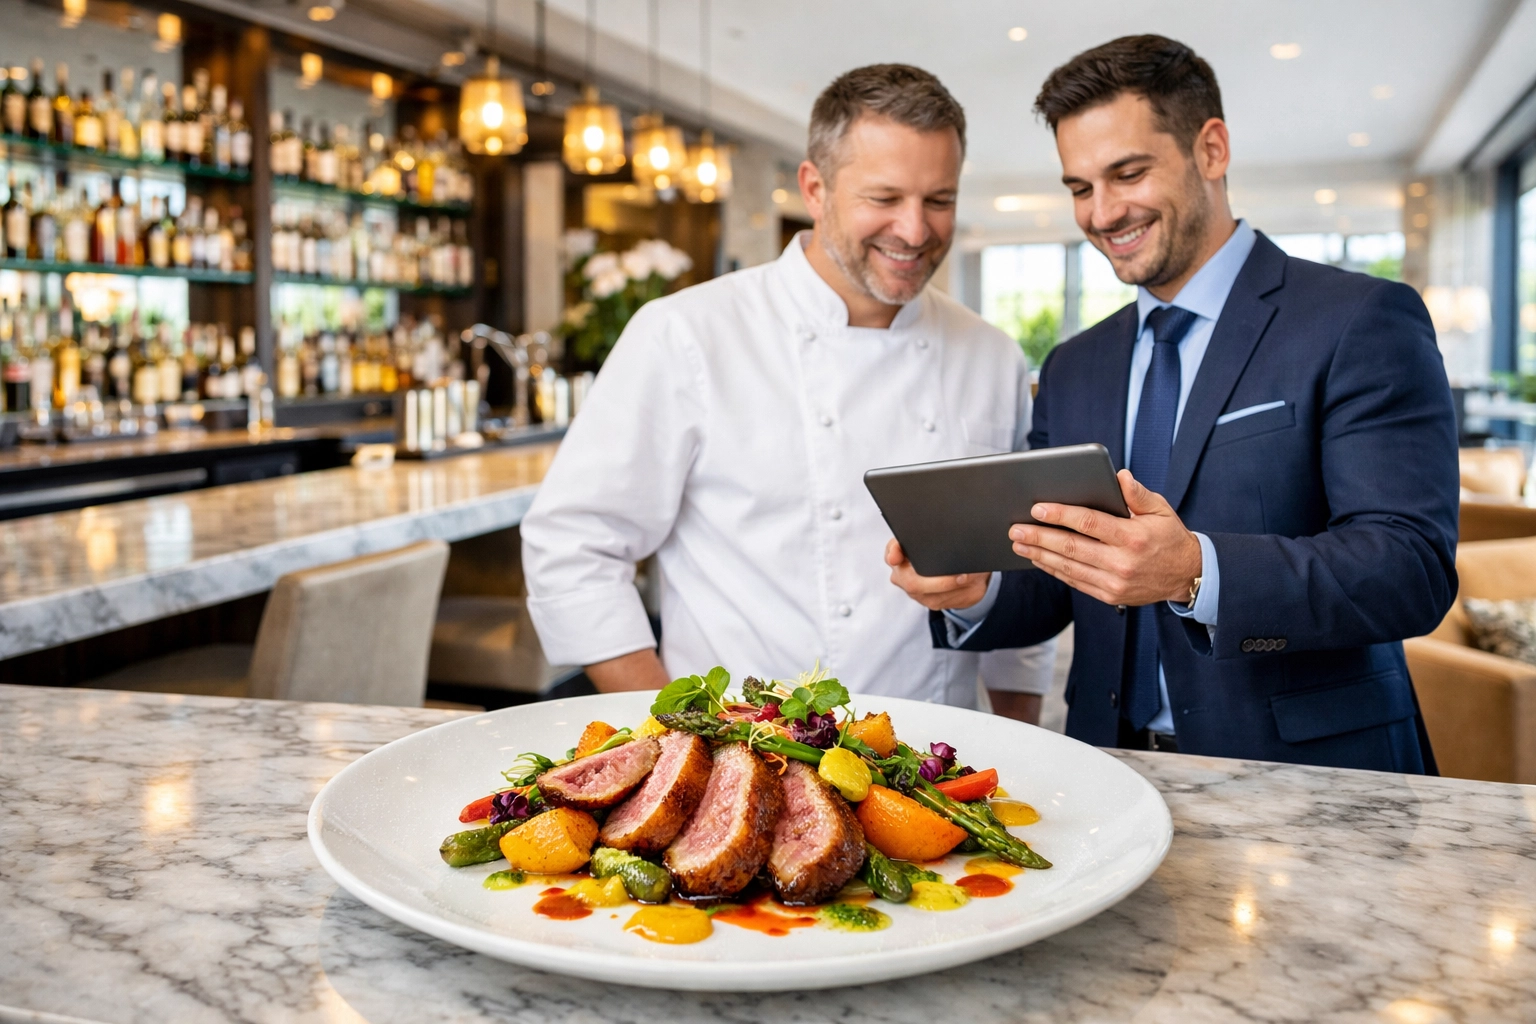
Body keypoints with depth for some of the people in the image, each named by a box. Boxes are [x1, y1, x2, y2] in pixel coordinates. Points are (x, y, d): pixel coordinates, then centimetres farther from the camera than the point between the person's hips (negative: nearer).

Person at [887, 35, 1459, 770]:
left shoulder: (1362, 323, -4)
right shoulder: (1072, 370, 13)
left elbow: (1415, 567, -15)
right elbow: (1058, 589, 12)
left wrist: (1196, 572, -29)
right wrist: (975, 593, -10)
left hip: (1307, 776, -4)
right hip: (1113, 764, 4)